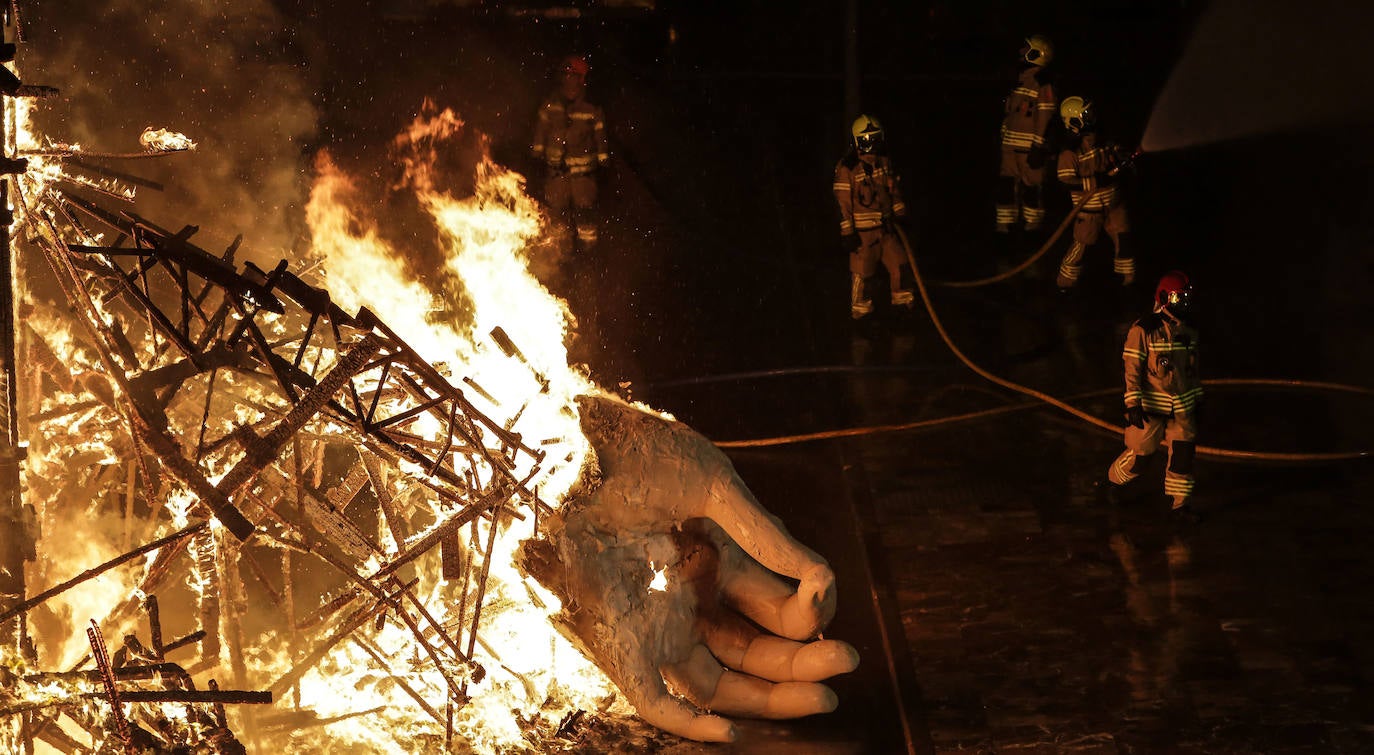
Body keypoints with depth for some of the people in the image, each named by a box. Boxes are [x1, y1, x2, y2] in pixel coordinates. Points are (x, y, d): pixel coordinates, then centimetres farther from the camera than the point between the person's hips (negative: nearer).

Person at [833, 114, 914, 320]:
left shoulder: (884, 162, 6)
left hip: (885, 227, 6)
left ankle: (902, 299, 29)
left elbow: (894, 189, 19)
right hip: (862, 231, -6)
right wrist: (847, 232, -16)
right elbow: (843, 202, -15)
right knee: (861, 272, 1)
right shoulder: (847, 168, -15)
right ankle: (859, 310, 16)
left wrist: (900, 214, 19)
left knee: (898, 263, 11)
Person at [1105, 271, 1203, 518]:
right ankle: (1113, 481, 29)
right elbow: (1132, 369, -15)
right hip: (1152, 406, -6)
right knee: (1139, 453, 2)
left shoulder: (1188, 332, 6)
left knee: (1183, 453, 6)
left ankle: (1180, 502, 19)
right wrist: (1133, 404, -18)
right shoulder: (1144, 330, -15)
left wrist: (1198, 399, 19)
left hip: (1182, 406, 6)